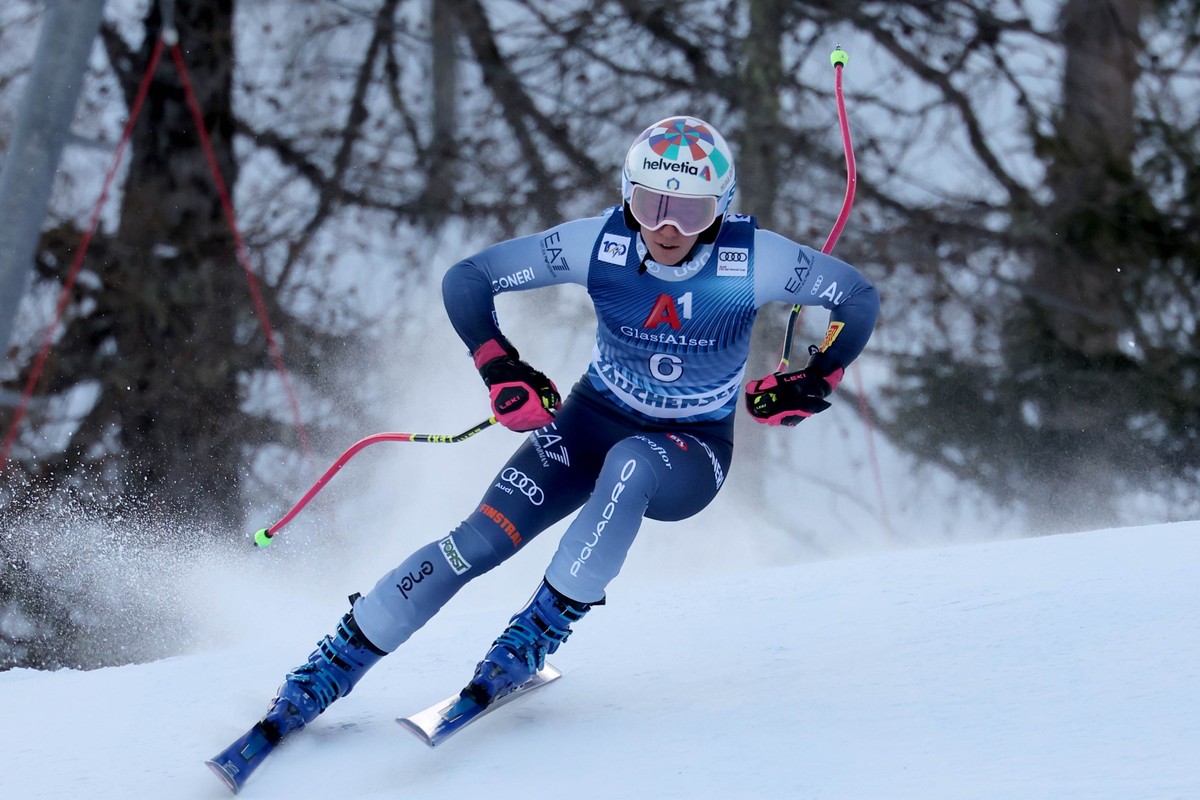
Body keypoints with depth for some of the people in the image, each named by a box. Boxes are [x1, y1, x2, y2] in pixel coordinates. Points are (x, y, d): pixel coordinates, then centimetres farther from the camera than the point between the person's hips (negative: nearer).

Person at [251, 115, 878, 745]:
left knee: (631, 464, -39)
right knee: (479, 541, -17)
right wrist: (500, 369, -23)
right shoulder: (600, 244, -19)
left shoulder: (753, 259, -22)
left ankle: (539, 632, -27)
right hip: (595, 420, 2)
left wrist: (817, 380, -15)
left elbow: (859, 298, -6)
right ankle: (332, 667, -7)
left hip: (692, 452, -1)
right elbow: (467, 279, -13)